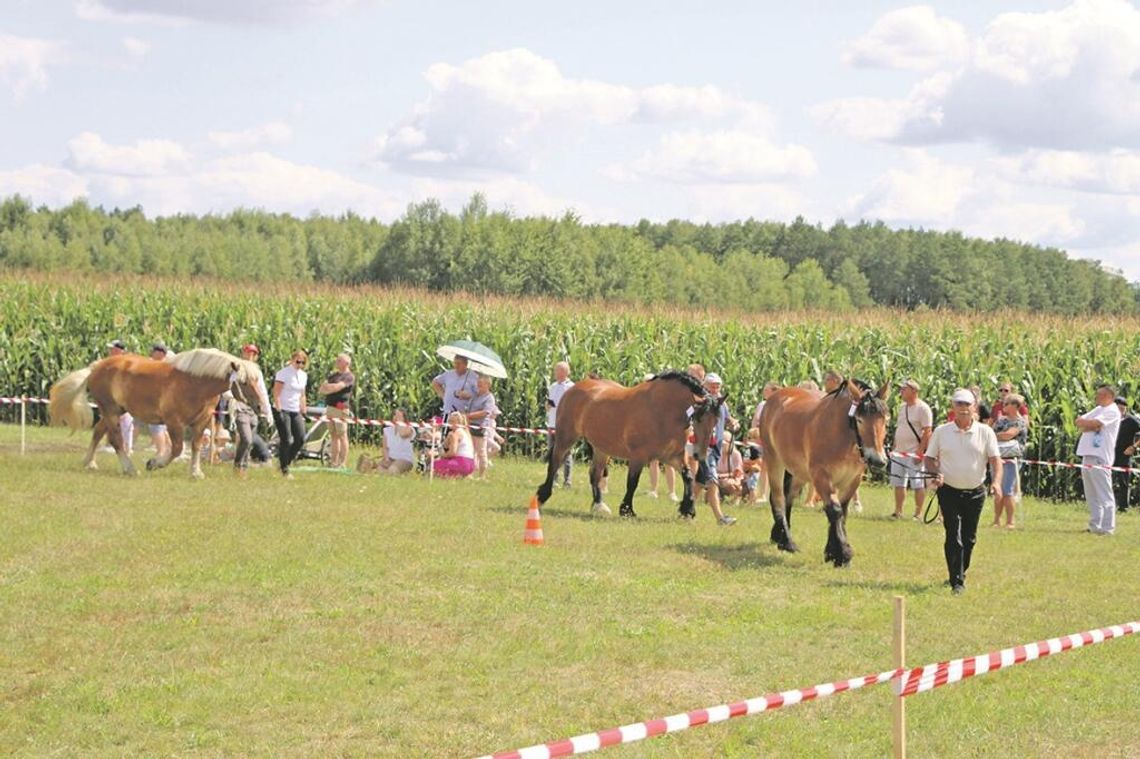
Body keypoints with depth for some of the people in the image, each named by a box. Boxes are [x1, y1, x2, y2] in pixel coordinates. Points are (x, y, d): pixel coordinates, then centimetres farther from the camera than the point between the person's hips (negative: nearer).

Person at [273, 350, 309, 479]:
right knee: (286, 440, -7)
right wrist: (279, 411, -18)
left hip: (295, 411, 7)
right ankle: (284, 470, 2)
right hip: (282, 410, -7)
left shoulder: (303, 375, 13)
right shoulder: (284, 373, -8)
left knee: (300, 439, -3)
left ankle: (285, 462, 14)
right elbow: (276, 393, -12)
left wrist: (303, 412, 16)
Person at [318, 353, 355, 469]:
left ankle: (342, 463, -7)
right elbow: (321, 389, 15)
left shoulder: (349, 377, -4)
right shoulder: (334, 375, 22)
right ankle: (333, 462, 13)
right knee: (334, 436, 10)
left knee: (342, 436, -7)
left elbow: (337, 387, -18)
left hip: (340, 409, -8)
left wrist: (326, 387, -1)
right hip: (330, 408, 8)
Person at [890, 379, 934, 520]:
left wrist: (920, 451, -20)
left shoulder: (923, 408, -12)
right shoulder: (902, 407, 13)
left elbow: (927, 432, -15)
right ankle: (898, 512, 17)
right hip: (899, 452, 8)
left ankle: (918, 514, 2)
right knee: (898, 483, 10)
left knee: (918, 484, -3)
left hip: (914, 453, -8)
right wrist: (893, 447, 16)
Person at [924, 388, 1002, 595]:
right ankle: (957, 582, -9)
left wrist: (996, 482, -23)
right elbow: (929, 458, 7)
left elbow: (995, 459, -5)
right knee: (954, 537, -10)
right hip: (949, 491, -2)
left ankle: (959, 575, 29)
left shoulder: (985, 432, 0)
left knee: (969, 538, 11)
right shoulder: (941, 432, 1)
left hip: (976, 493, 2)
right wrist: (935, 474, -14)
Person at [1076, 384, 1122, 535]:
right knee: (1091, 495, 11)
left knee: (1104, 495, -9)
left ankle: (1107, 527, -10)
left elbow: (1094, 424, -16)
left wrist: (1086, 423, 5)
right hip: (1088, 456, 9)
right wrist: (1091, 425, -4)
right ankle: (1095, 525, 17)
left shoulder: (1112, 411, -6)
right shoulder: (1098, 409, 22)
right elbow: (1079, 421, 15)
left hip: (1100, 458, -9)